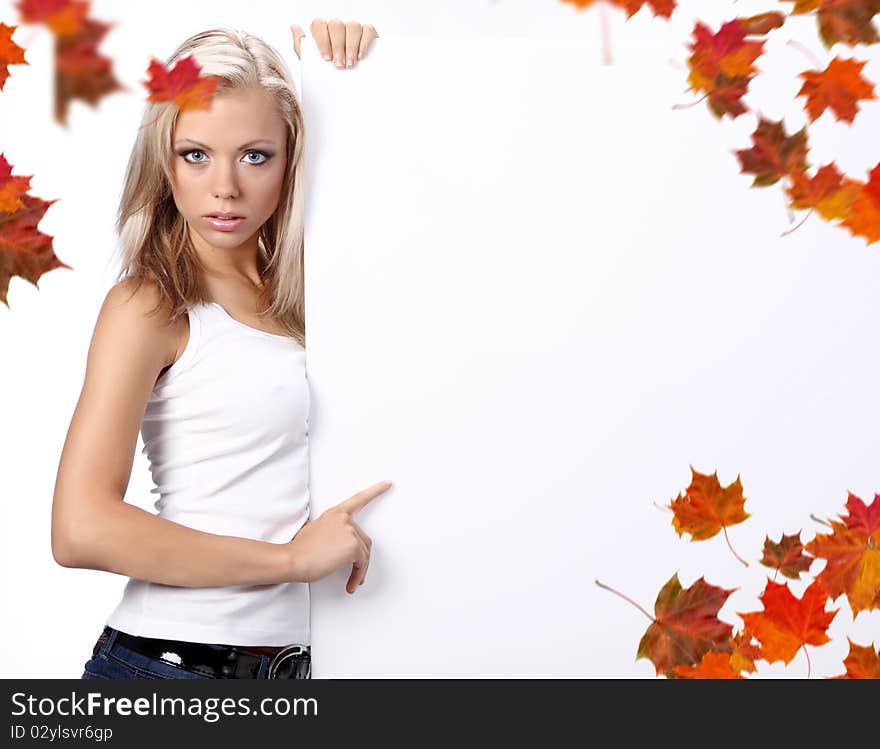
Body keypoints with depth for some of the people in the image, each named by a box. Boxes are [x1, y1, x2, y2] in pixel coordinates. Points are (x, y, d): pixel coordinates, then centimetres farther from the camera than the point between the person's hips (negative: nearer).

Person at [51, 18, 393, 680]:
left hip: (290, 660, 6)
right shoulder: (148, 305, -12)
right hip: (168, 659, -6)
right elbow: (81, 529, -21)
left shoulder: (292, 291, 4)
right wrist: (293, 557, -16)